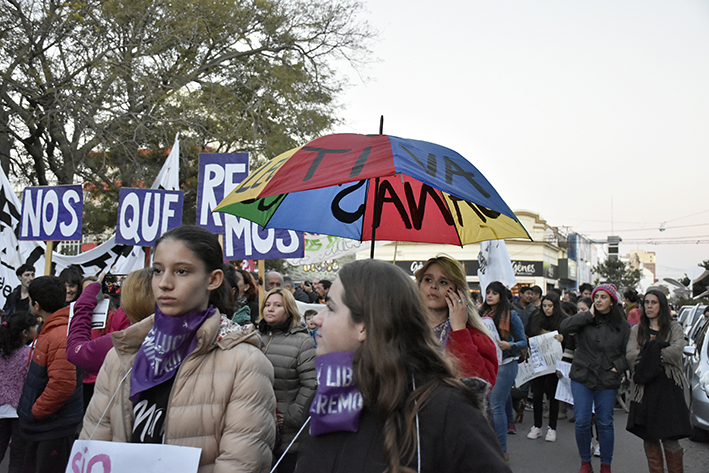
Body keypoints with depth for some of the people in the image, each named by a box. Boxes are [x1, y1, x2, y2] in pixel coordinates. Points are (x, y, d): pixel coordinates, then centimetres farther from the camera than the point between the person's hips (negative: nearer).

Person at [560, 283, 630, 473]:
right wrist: (589, 315, -13)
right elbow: (564, 327, -15)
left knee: (605, 423, 8)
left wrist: (618, 367, -7)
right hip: (582, 378, 0)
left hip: (607, 381, 0)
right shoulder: (586, 320, 0)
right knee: (582, 422, 0)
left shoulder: (622, 326, 3)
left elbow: (628, 352, 9)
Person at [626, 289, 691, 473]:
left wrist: (647, 355, -10)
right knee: (649, 437, 4)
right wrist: (659, 355, -11)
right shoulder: (637, 330, 15)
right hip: (644, 389, 3)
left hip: (668, 387, -2)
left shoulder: (674, 327, 8)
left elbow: (677, 350, -11)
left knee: (670, 437, -6)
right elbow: (630, 355, -2)